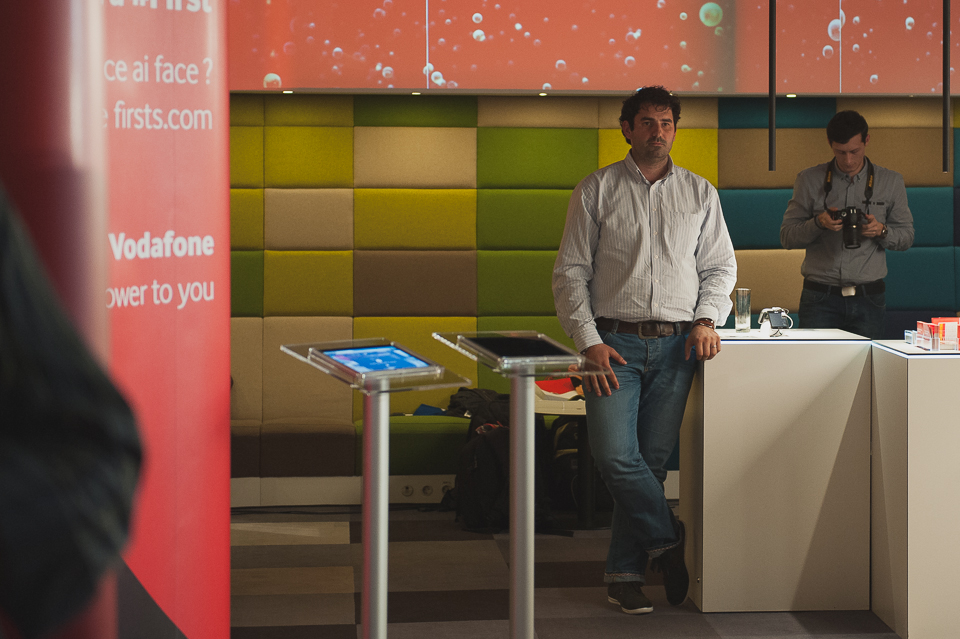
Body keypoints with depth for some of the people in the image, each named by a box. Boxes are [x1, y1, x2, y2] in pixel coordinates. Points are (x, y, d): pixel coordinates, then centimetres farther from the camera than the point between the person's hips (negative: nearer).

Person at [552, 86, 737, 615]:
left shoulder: (699, 193, 12)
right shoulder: (597, 190, 5)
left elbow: (720, 266, 16)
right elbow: (570, 272, 2)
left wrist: (706, 319, -3)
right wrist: (589, 342, -7)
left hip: (676, 345, 2)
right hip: (614, 342, -2)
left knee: (652, 459, 1)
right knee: (616, 457, -14)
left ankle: (625, 573, 11)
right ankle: (669, 539, 9)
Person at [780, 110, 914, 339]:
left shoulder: (891, 182, 9)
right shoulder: (809, 180, 6)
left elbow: (906, 237, 13)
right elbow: (787, 236, 6)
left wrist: (882, 231, -8)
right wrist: (818, 223, -12)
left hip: (868, 301, 1)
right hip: (820, 299, -1)